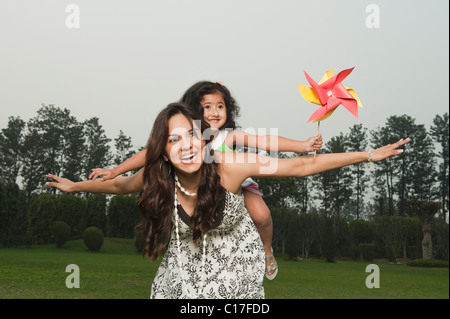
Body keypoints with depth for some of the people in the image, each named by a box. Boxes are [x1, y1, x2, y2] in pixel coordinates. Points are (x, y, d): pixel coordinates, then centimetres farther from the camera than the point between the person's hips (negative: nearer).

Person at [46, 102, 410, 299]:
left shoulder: (230, 166, -28)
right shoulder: (156, 179, -19)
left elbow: (302, 166, -23)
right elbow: (119, 184, 5)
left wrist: (368, 155, -22)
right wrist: (74, 186, 16)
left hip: (234, 264, -2)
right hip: (185, 267, 2)